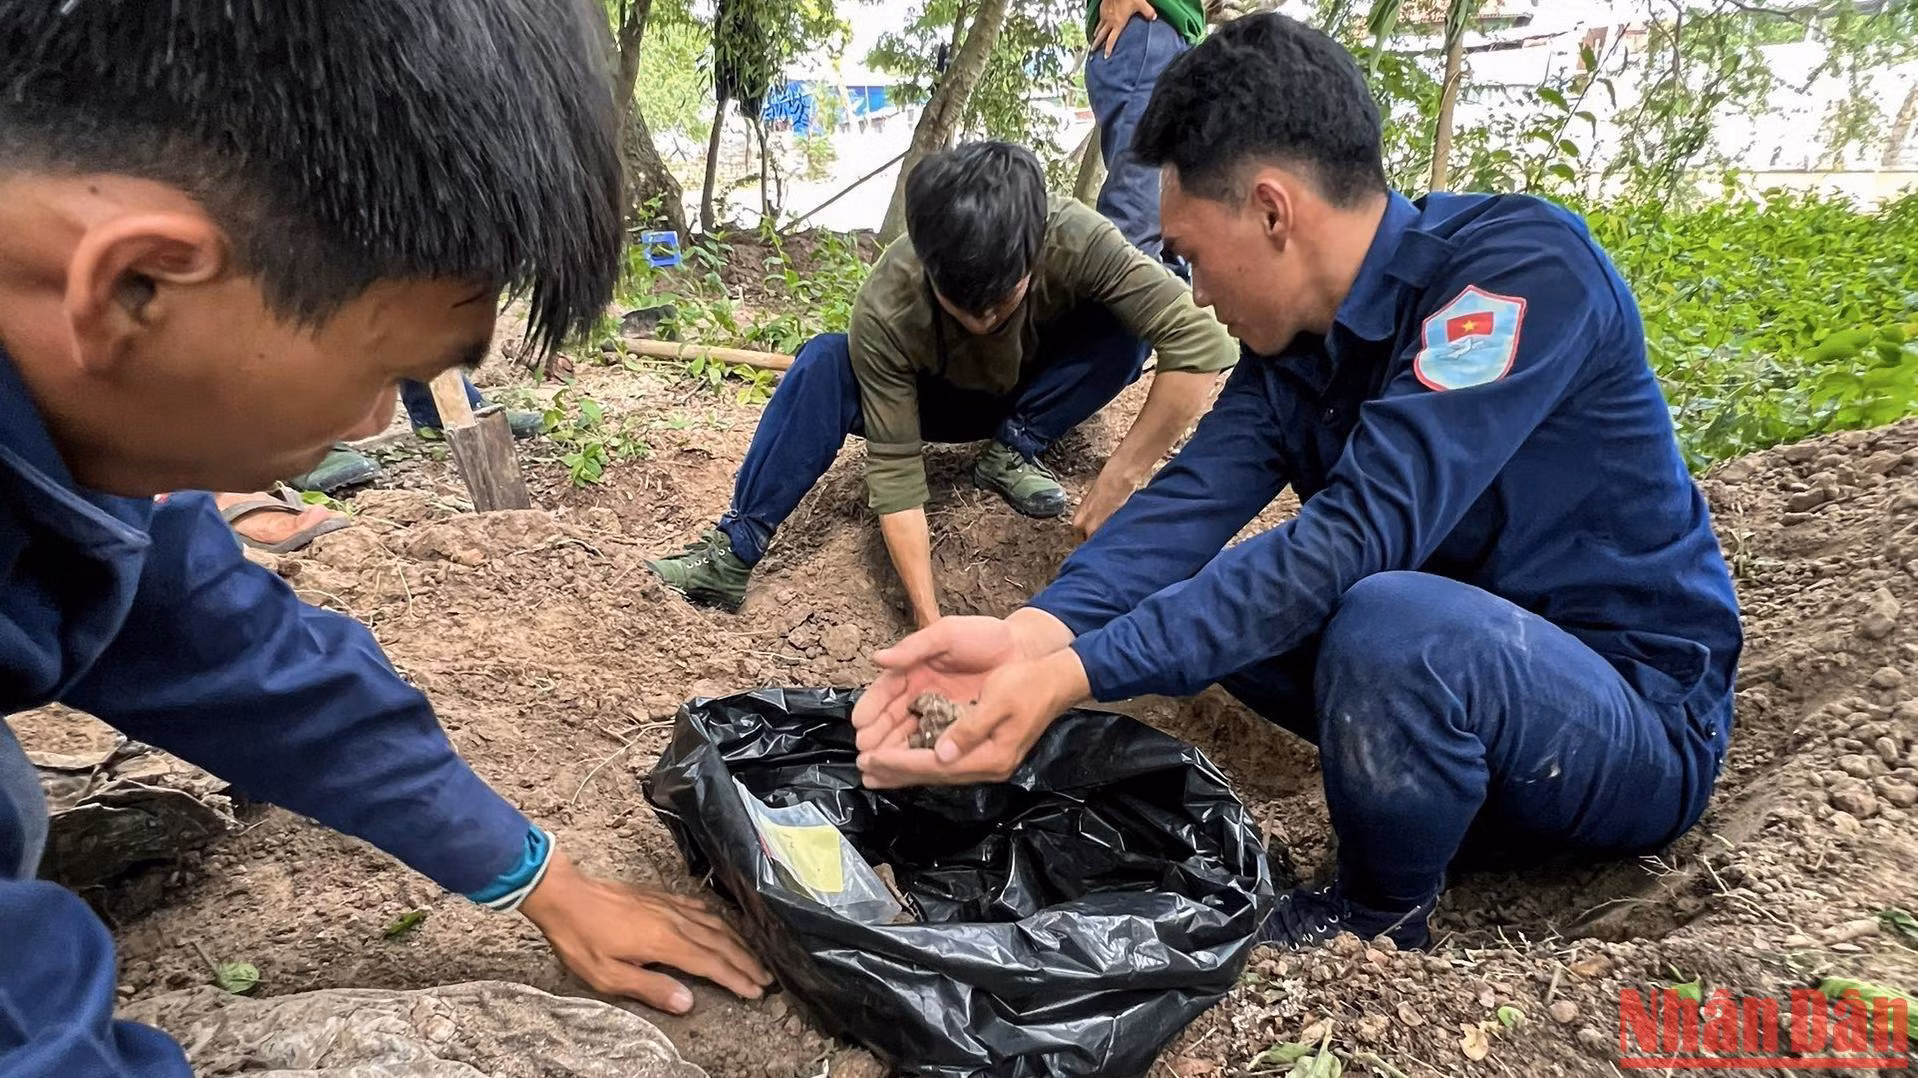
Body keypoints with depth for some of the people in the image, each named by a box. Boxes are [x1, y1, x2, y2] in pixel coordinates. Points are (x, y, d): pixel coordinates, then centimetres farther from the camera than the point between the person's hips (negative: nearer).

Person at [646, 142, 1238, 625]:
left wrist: (1117, 481, -43)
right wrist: (929, 621, -39)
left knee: (1125, 328, -31)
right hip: (945, 401, -1)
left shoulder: (1074, 241, -37)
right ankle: (734, 554, -25)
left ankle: (1014, 448, -9)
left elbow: (1200, 342, -41)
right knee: (824, 362, -31)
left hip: (1039, 390, 1)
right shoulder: (884, 312, -35)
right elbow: (895, 473, -33)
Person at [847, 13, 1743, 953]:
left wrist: (1075, 675, -38)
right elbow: (1188, 503, -16)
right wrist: (1034, 633, -34)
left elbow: (1360, 532, -34)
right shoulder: (1294, 341, -1)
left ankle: (1380, 926, -6)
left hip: (1638, 717, -7)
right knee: (1189, 596, 0)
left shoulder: (1523, 267, -24)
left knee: (1391, 624, -35)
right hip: (1463, 672, 7)